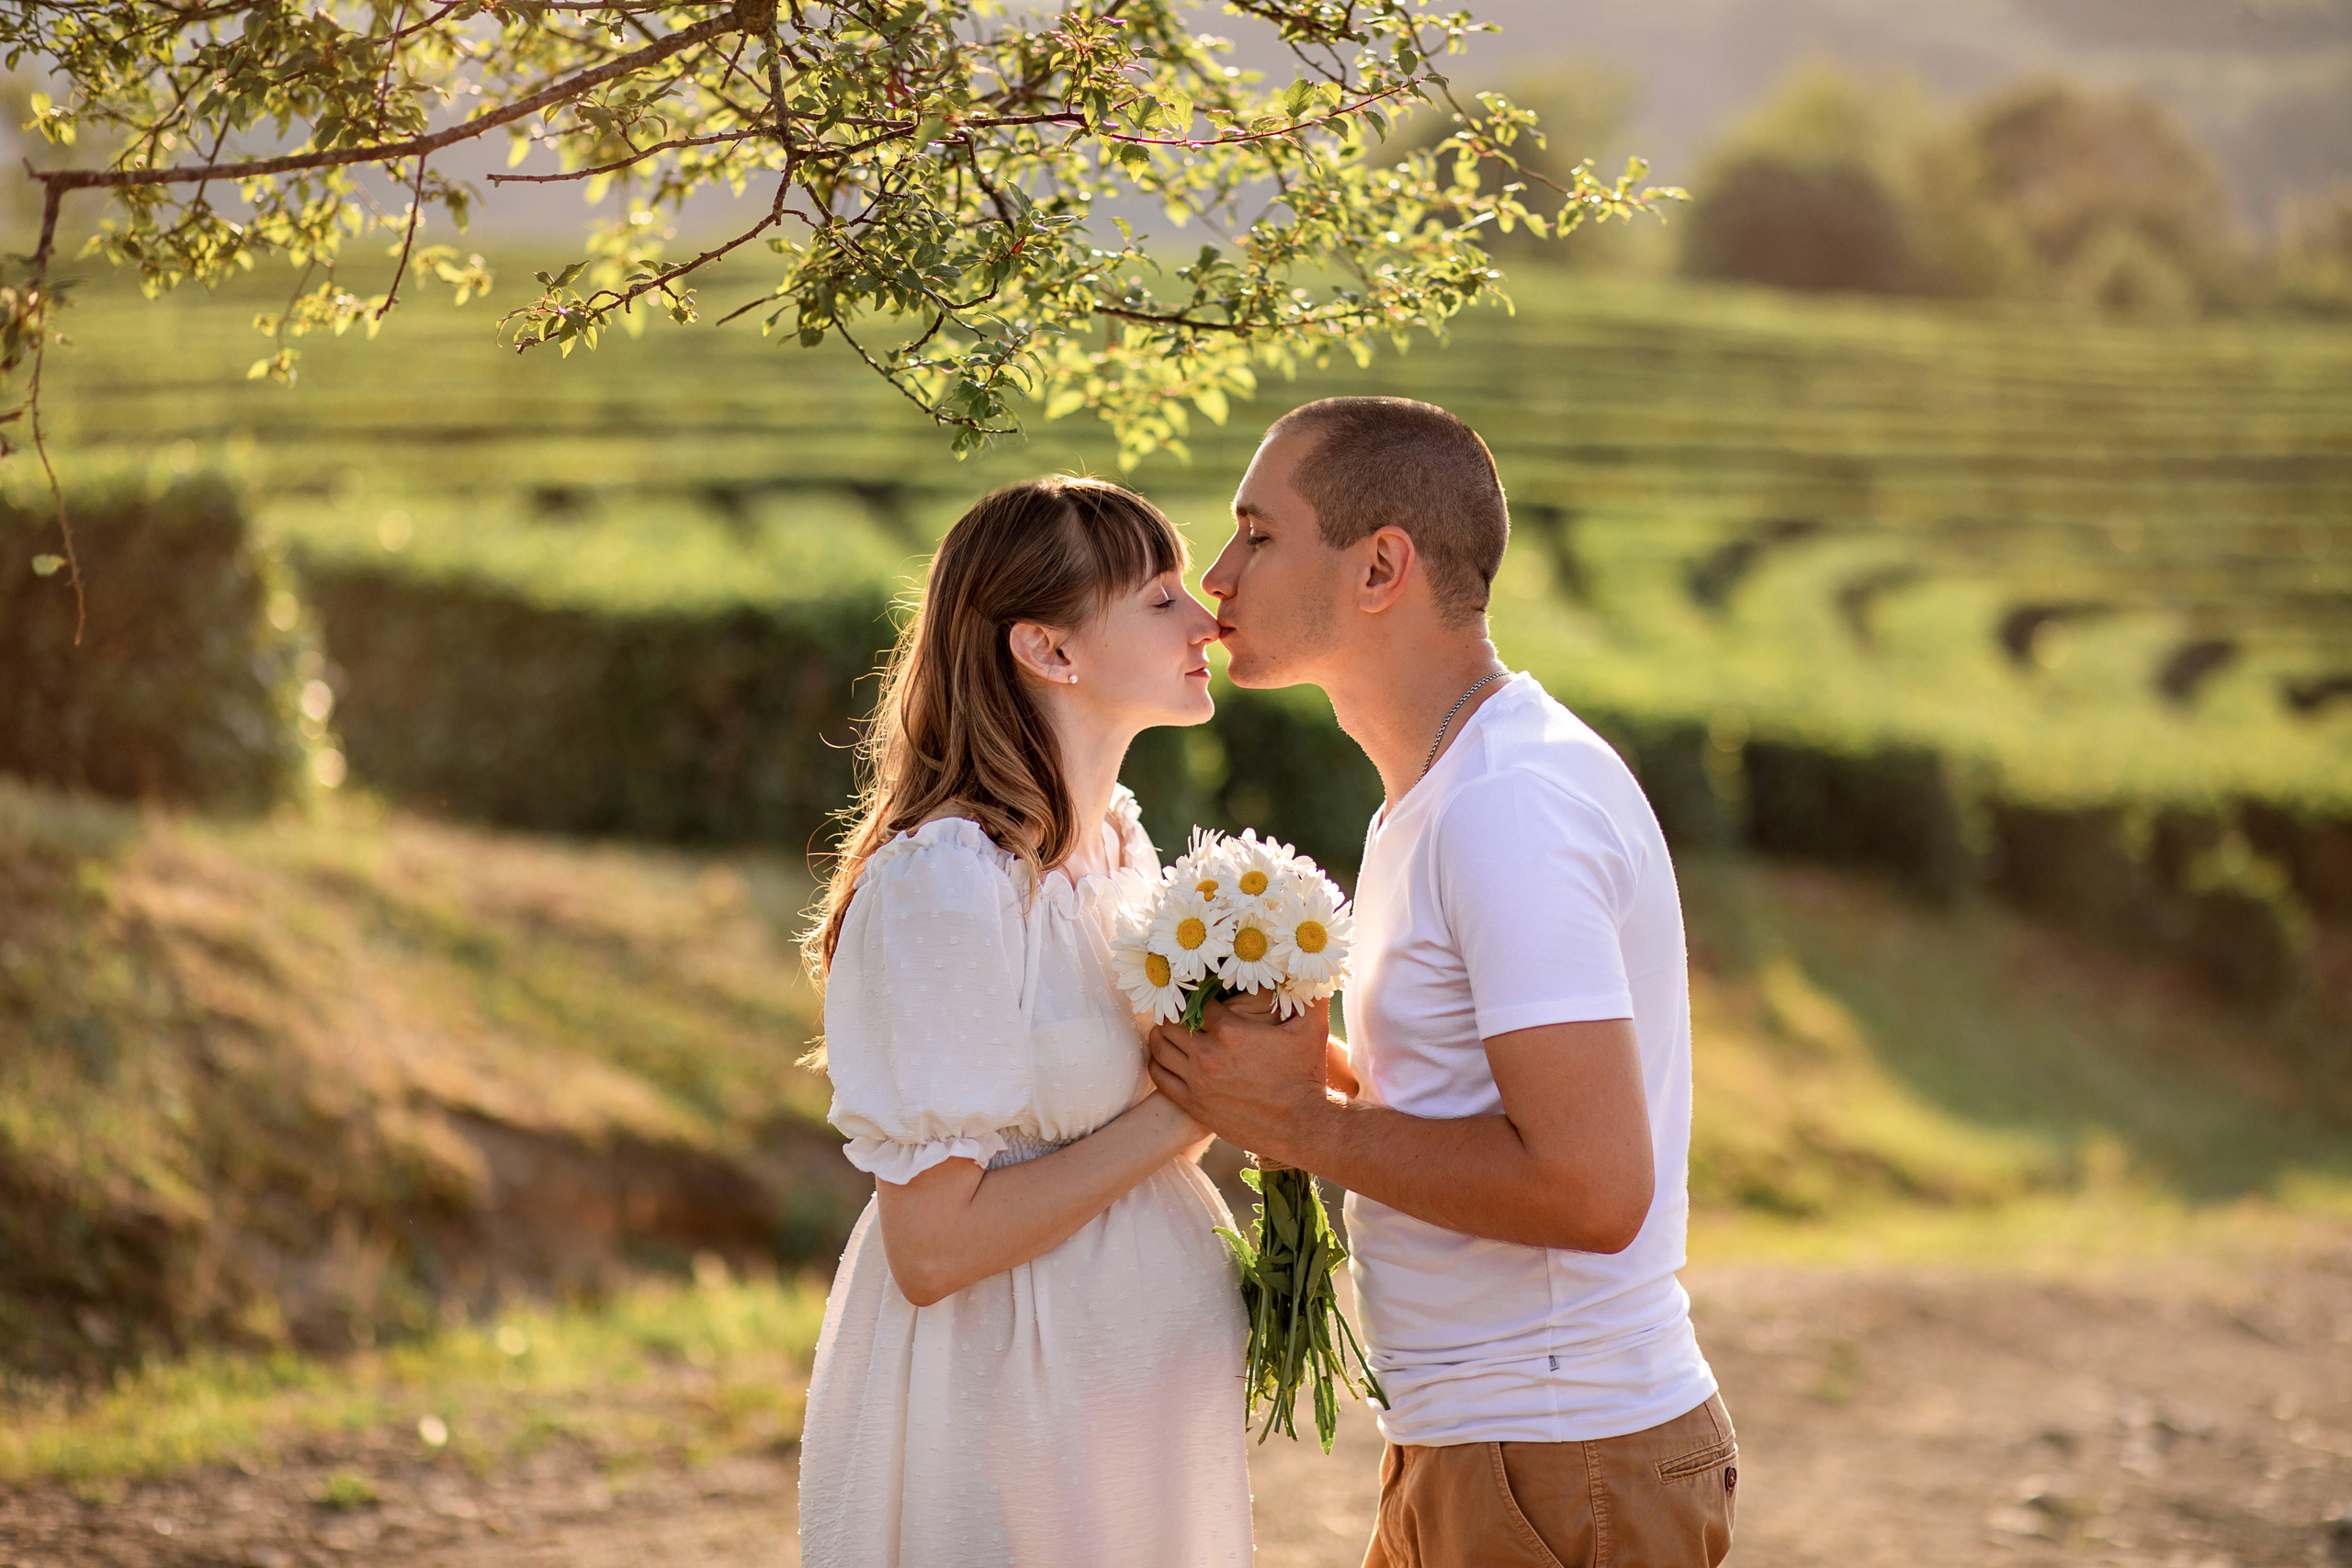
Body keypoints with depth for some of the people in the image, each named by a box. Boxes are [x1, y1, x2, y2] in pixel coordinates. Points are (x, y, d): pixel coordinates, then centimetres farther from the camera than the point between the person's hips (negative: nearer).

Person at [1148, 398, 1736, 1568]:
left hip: (1562, 1474, -9)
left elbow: (1590, 1187, -25)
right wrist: (1315, 1067, 1)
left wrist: (1306, 1127, -17)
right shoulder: (1437, 793, 14)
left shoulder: (1511, 805, -19)